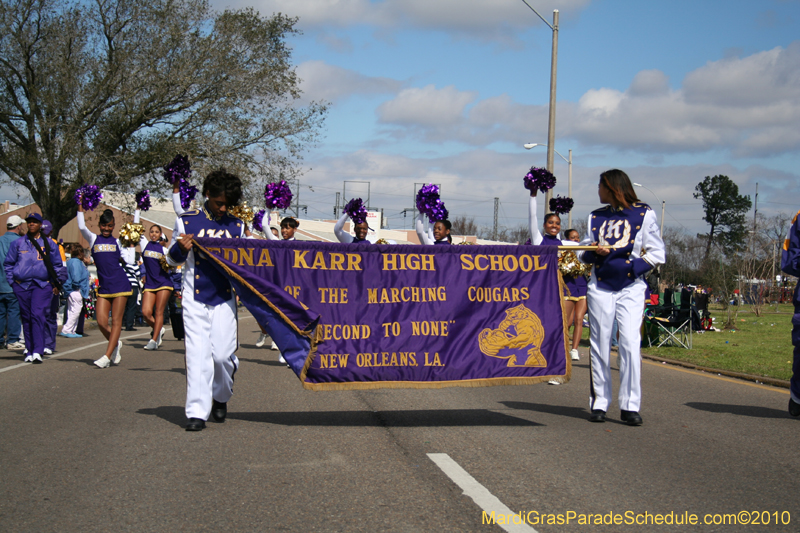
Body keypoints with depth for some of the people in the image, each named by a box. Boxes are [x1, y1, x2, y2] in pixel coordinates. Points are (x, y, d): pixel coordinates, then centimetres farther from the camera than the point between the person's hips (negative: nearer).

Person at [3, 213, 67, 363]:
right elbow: (8, 264, 16)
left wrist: (57, 284, 9)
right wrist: (12, 282, 7)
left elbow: (58, 265, 15)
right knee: (26, 318, 5)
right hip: (22, 286, 2)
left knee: (38, 315, -16)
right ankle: (30, 351, 13)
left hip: (43, 285, -2)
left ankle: (37, 351, -20)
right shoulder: (18, 243, 10)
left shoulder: (49, 244, 9)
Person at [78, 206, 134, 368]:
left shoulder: (117, 242, 9)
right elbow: (82, 227, -5)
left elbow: (129, 260, 4)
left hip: (120, 284, -1)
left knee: (116, 321, -5)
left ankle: (107, 356, -4)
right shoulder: (93, 239, 10)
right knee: (101, 321, -6)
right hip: (103, 287, 2)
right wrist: (80, 206, -5)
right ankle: (115, 344, 22)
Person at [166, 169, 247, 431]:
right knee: (198, 354, -7)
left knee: (223, 354, -3)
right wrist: (180, 248, -12)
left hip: (224, 299, 2)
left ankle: (221, 398, 25)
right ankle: (197, 412, -4)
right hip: (195, 299, -2)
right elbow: (172, 260, 10)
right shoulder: (186, 221, 4)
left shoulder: (237, 226, 10)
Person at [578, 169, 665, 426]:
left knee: (630, 343, -12)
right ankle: (599, 403, 8)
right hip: (600, 287, 3)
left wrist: (635, 266, -14)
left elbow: (657, 253, 2)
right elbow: (583, 252, 17)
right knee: (600, 344, 1)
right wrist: (594, 252, -6)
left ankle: (630, 405, -7)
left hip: (631, 288, -3)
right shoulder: (596, 216, 15)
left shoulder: (644, 214, 3)